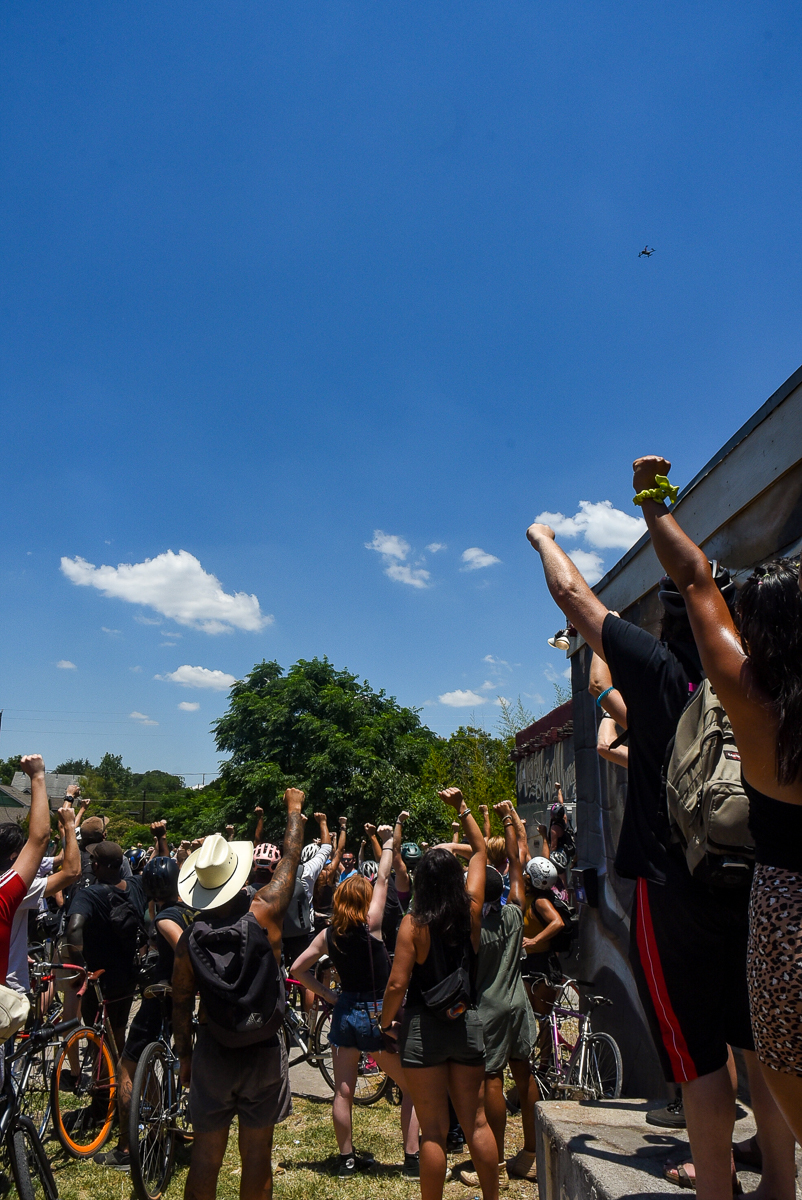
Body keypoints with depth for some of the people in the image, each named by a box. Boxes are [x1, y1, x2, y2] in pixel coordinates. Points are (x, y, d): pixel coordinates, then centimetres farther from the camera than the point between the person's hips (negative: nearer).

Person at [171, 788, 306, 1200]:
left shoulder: (190, 938, -9)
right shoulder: (264, 913, -15)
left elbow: (181, 1004, 0)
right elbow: (290, 859, -2)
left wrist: (183, 1055, 15)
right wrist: (295, 809, 12)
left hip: (212, 1053, 2)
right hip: (263, 1051, -1)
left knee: (205, 1154, 15)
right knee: (256, 1153, 13)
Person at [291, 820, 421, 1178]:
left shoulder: (328, 935, -2)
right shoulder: (370, 925, -16)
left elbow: (298, 969, 4)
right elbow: (383, 878, -9)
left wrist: (328, 995, 7)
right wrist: (387, 841, 2)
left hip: (345, 1012, 5)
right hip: (378, 1014, -5)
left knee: (343, 1091, 15)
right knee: (413, 1087, 11)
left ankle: (347, 1159, 27)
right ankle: (412, 1158, 12)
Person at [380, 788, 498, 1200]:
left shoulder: (414, 923, -14)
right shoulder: (471, 911, -5)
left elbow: (397, 984, -14)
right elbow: (480, 853, 8)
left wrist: (386, 1022, 4)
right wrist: (462, 809, 14)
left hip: (423, 1027, -3)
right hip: (467, 1023, 3)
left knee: (433, 1130, 8)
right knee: (476, 1122, 16)